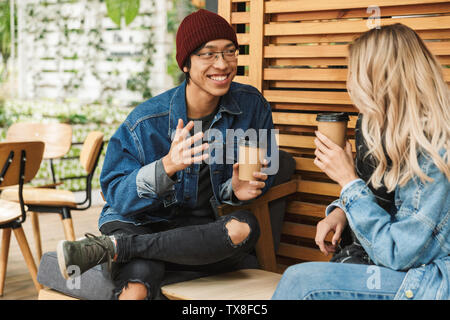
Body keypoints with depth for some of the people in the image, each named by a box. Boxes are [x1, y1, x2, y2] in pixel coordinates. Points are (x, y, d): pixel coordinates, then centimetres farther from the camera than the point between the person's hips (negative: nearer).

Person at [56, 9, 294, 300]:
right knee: (140, 276, -43)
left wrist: (237, 190, -16)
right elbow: (116, 194, -13)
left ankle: (113, 247, -28)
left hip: (197, 225, 6)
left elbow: (264, 171, 8)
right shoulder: (147, 121, -14)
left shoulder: (252, 106, -5)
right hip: (137, 221, -6)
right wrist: (166, 167, -32)